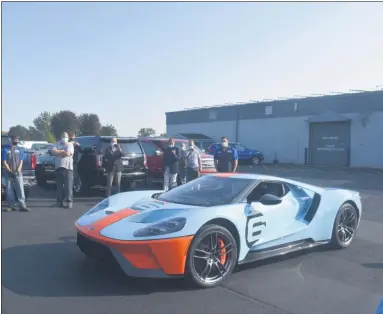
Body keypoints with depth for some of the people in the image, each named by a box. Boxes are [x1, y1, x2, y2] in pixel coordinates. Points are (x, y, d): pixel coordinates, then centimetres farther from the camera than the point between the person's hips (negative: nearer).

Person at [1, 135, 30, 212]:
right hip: (8, 174, 0)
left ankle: (23, 206, -8)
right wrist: (10, 171, -10)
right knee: (9, 190, 3)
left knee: (20, 189, -6)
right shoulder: (5, 150, 4)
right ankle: (12, 205, 12)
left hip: (18, 173, 0)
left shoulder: (20, 150, 10)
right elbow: (4, 162, 0)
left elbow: (21, 162, 5)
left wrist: (18, 171, -10)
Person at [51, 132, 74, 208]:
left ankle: (69, 201, -7)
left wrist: (58, 152, -1)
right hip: (58, 167, 4)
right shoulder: (57, 144, 16)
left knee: (68, 186, -7)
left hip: (67, 167, -4)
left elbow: (68, 153, -13)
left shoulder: (70, 144, 5)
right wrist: (63, 151, -7)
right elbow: (53, 151, -1)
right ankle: (60, 201, 15)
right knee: (59, 186, 7)